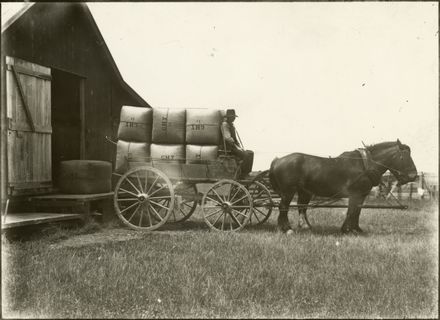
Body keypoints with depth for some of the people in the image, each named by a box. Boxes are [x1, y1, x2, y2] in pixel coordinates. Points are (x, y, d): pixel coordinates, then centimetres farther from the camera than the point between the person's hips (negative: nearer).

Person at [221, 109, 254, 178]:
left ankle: (248, 173, -4)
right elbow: (227, 138, -21)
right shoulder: (225, 124, -10)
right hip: (228, 147, -10)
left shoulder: (232, 125, 20)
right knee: (246, 155, -25)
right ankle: (241, 175, -19)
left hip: (234, 146, 10)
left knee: (250, 153, -3)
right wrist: (236, 147, -21)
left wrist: (240, 147, 9)